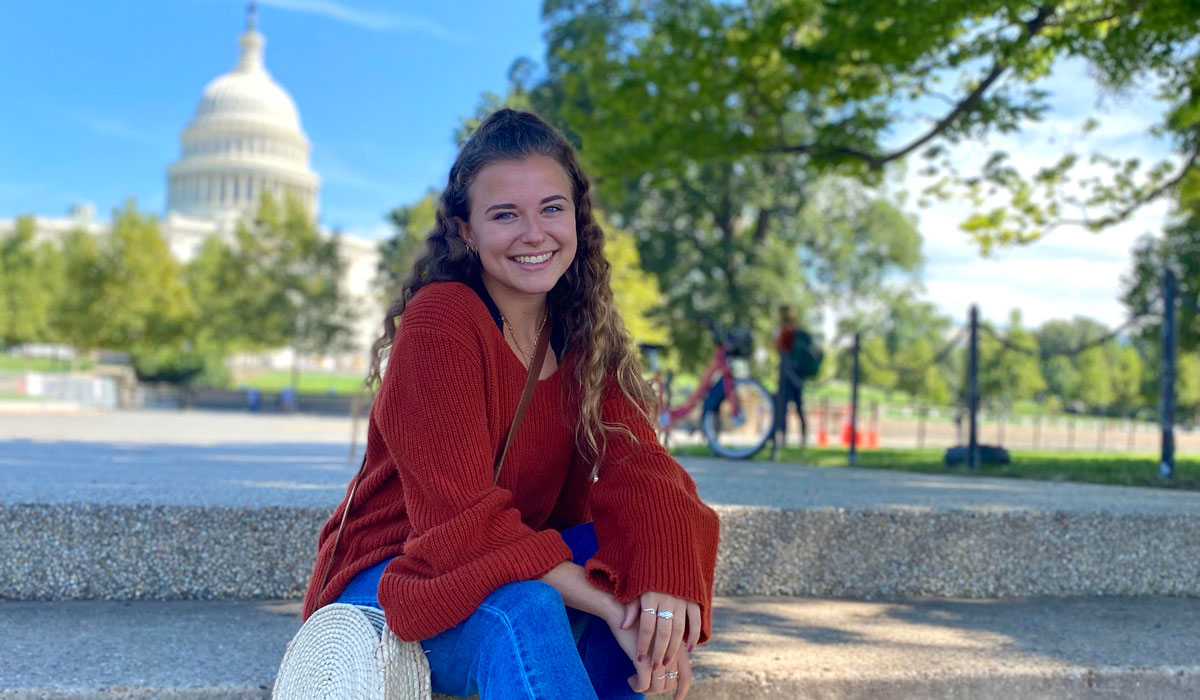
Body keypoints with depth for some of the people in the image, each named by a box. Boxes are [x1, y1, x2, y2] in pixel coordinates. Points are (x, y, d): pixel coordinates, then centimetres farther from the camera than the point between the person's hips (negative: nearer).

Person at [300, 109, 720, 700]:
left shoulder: (586, 334, 0)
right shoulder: (439, 322, -20)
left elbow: (636, 463, -14)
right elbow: (461, 518, -25)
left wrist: (663, 584, -34)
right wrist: (612, 610, -32)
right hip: (394, 579, -6)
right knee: (523, 610, -37)